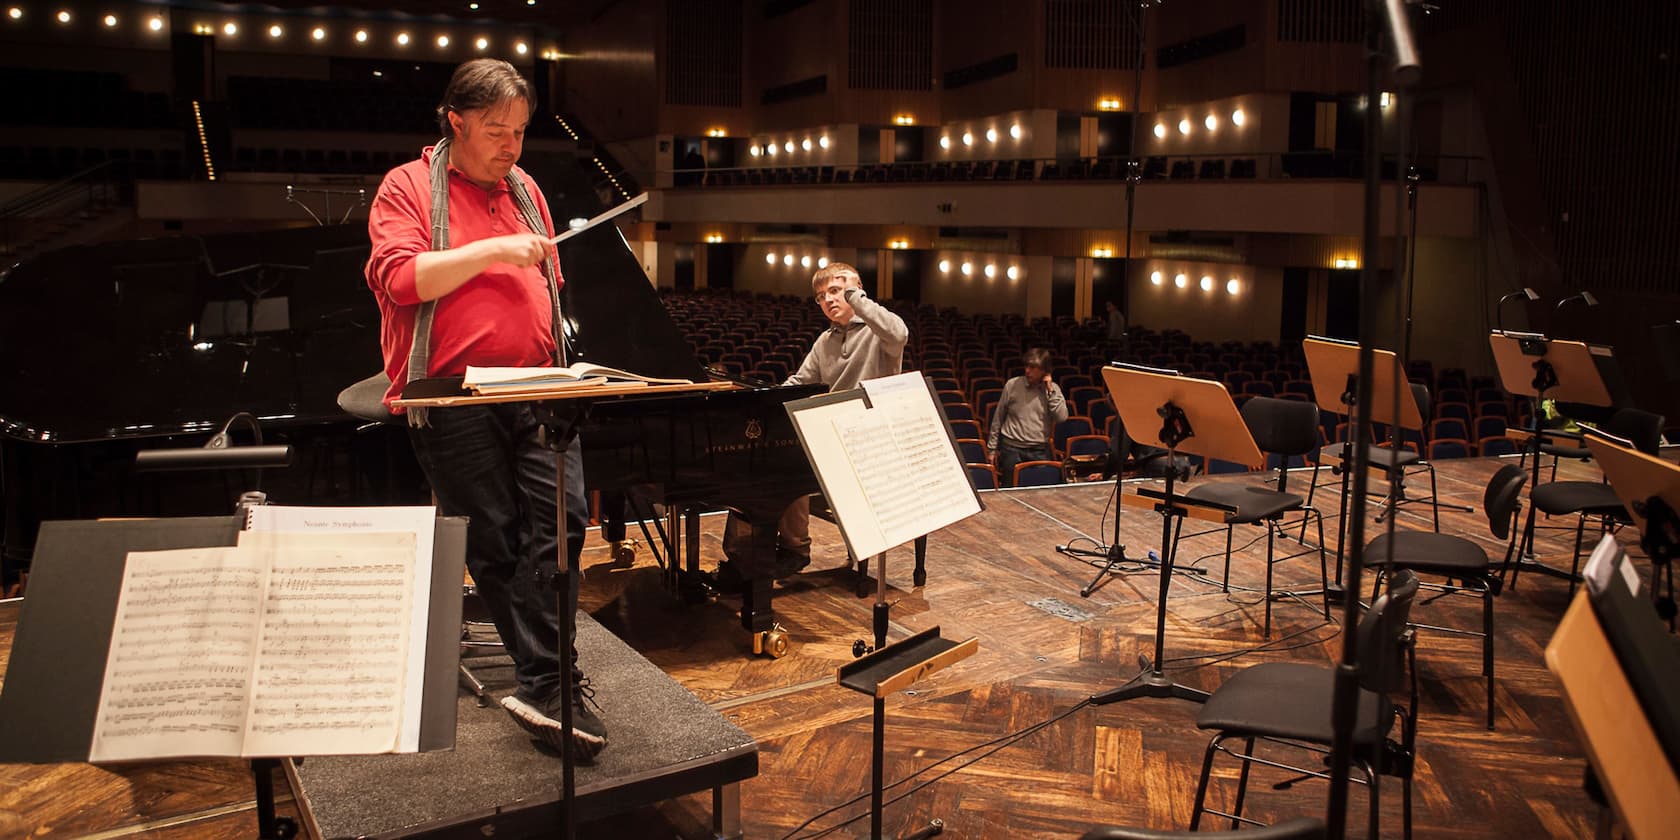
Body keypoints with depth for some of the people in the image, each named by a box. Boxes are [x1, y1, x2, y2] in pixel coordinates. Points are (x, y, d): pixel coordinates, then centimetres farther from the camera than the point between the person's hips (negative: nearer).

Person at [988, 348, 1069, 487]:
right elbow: (998, 418, 6)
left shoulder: (1053, 389, 3)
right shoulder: (1012, 385, -2)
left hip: (1040, 450, 1)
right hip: (1011, 448, -1)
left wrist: (1050, 391, -10)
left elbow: (1062, 417, -9)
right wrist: (992, 448, 7)